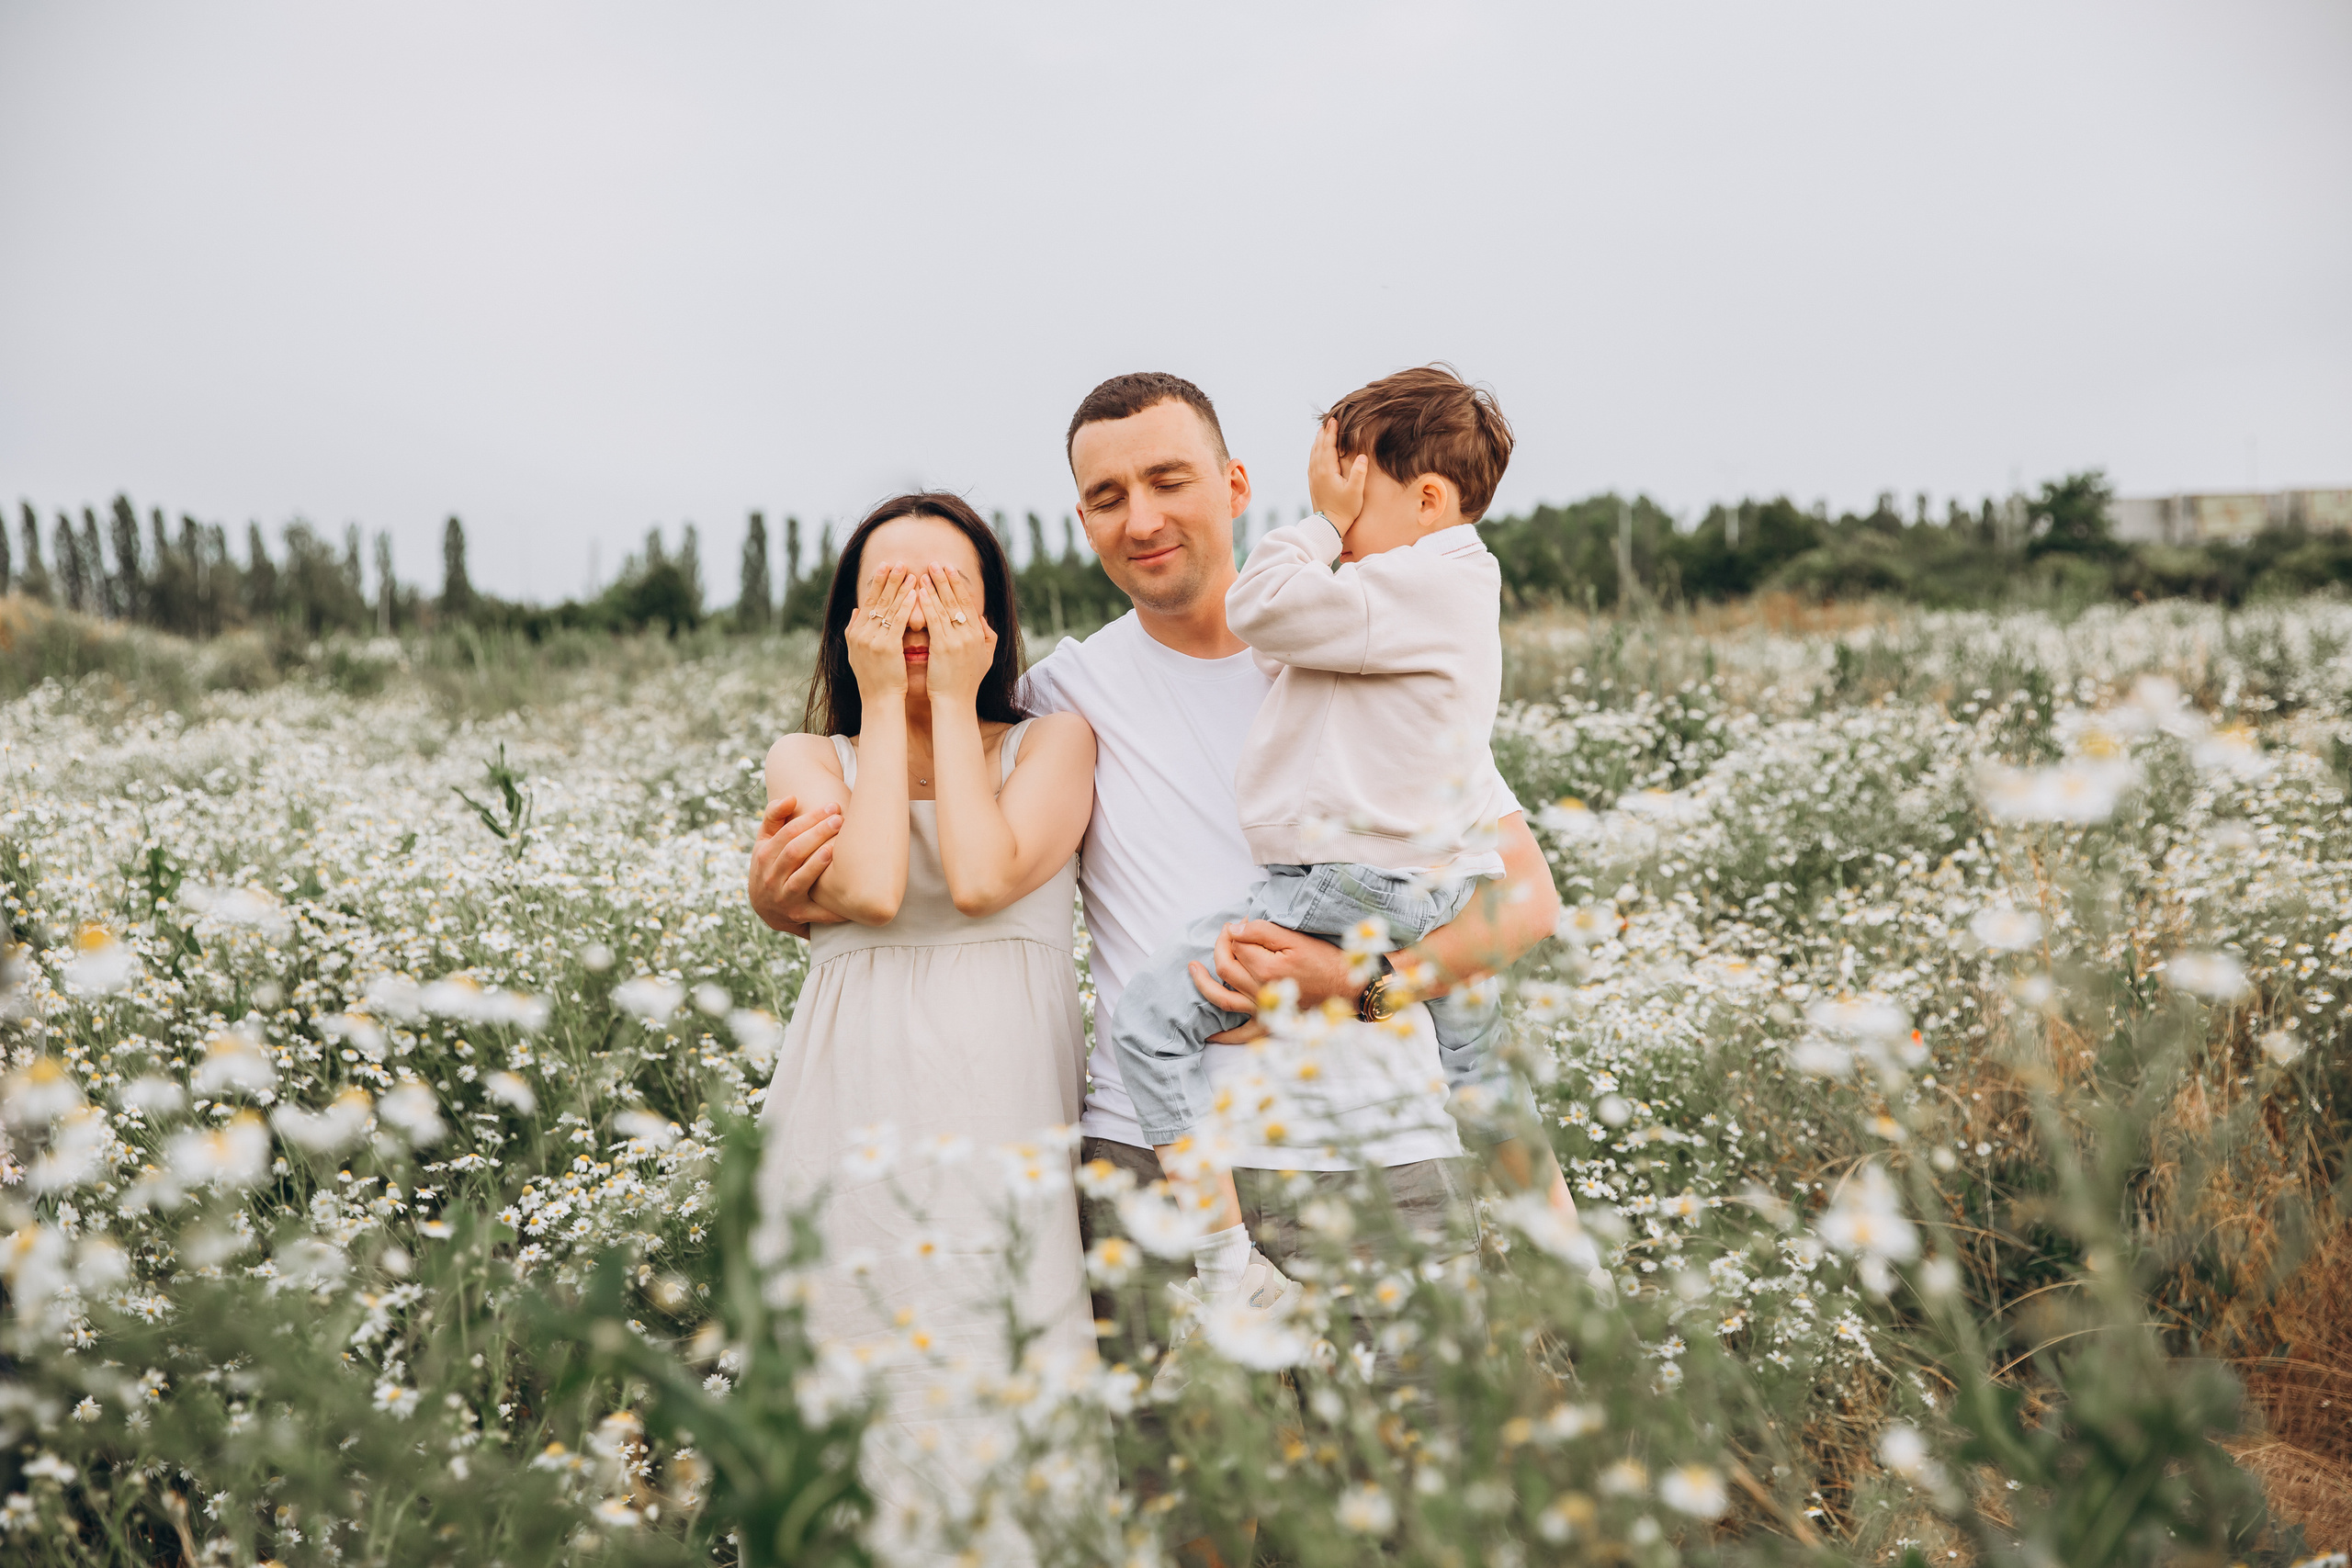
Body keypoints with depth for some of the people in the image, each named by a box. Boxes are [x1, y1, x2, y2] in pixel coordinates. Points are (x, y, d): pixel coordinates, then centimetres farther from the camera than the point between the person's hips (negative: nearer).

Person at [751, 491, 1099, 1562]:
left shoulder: (1054, 743, 8)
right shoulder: (808, 760, 11)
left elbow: (982, 878, -11)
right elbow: (869, 889, -9)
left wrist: (952, 699, -2)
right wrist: (886, 704, -1)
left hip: (1011, 1123, 0)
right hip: (859, 1138, 1)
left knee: (1024, 1435, -1)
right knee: (870, 1423, 0)